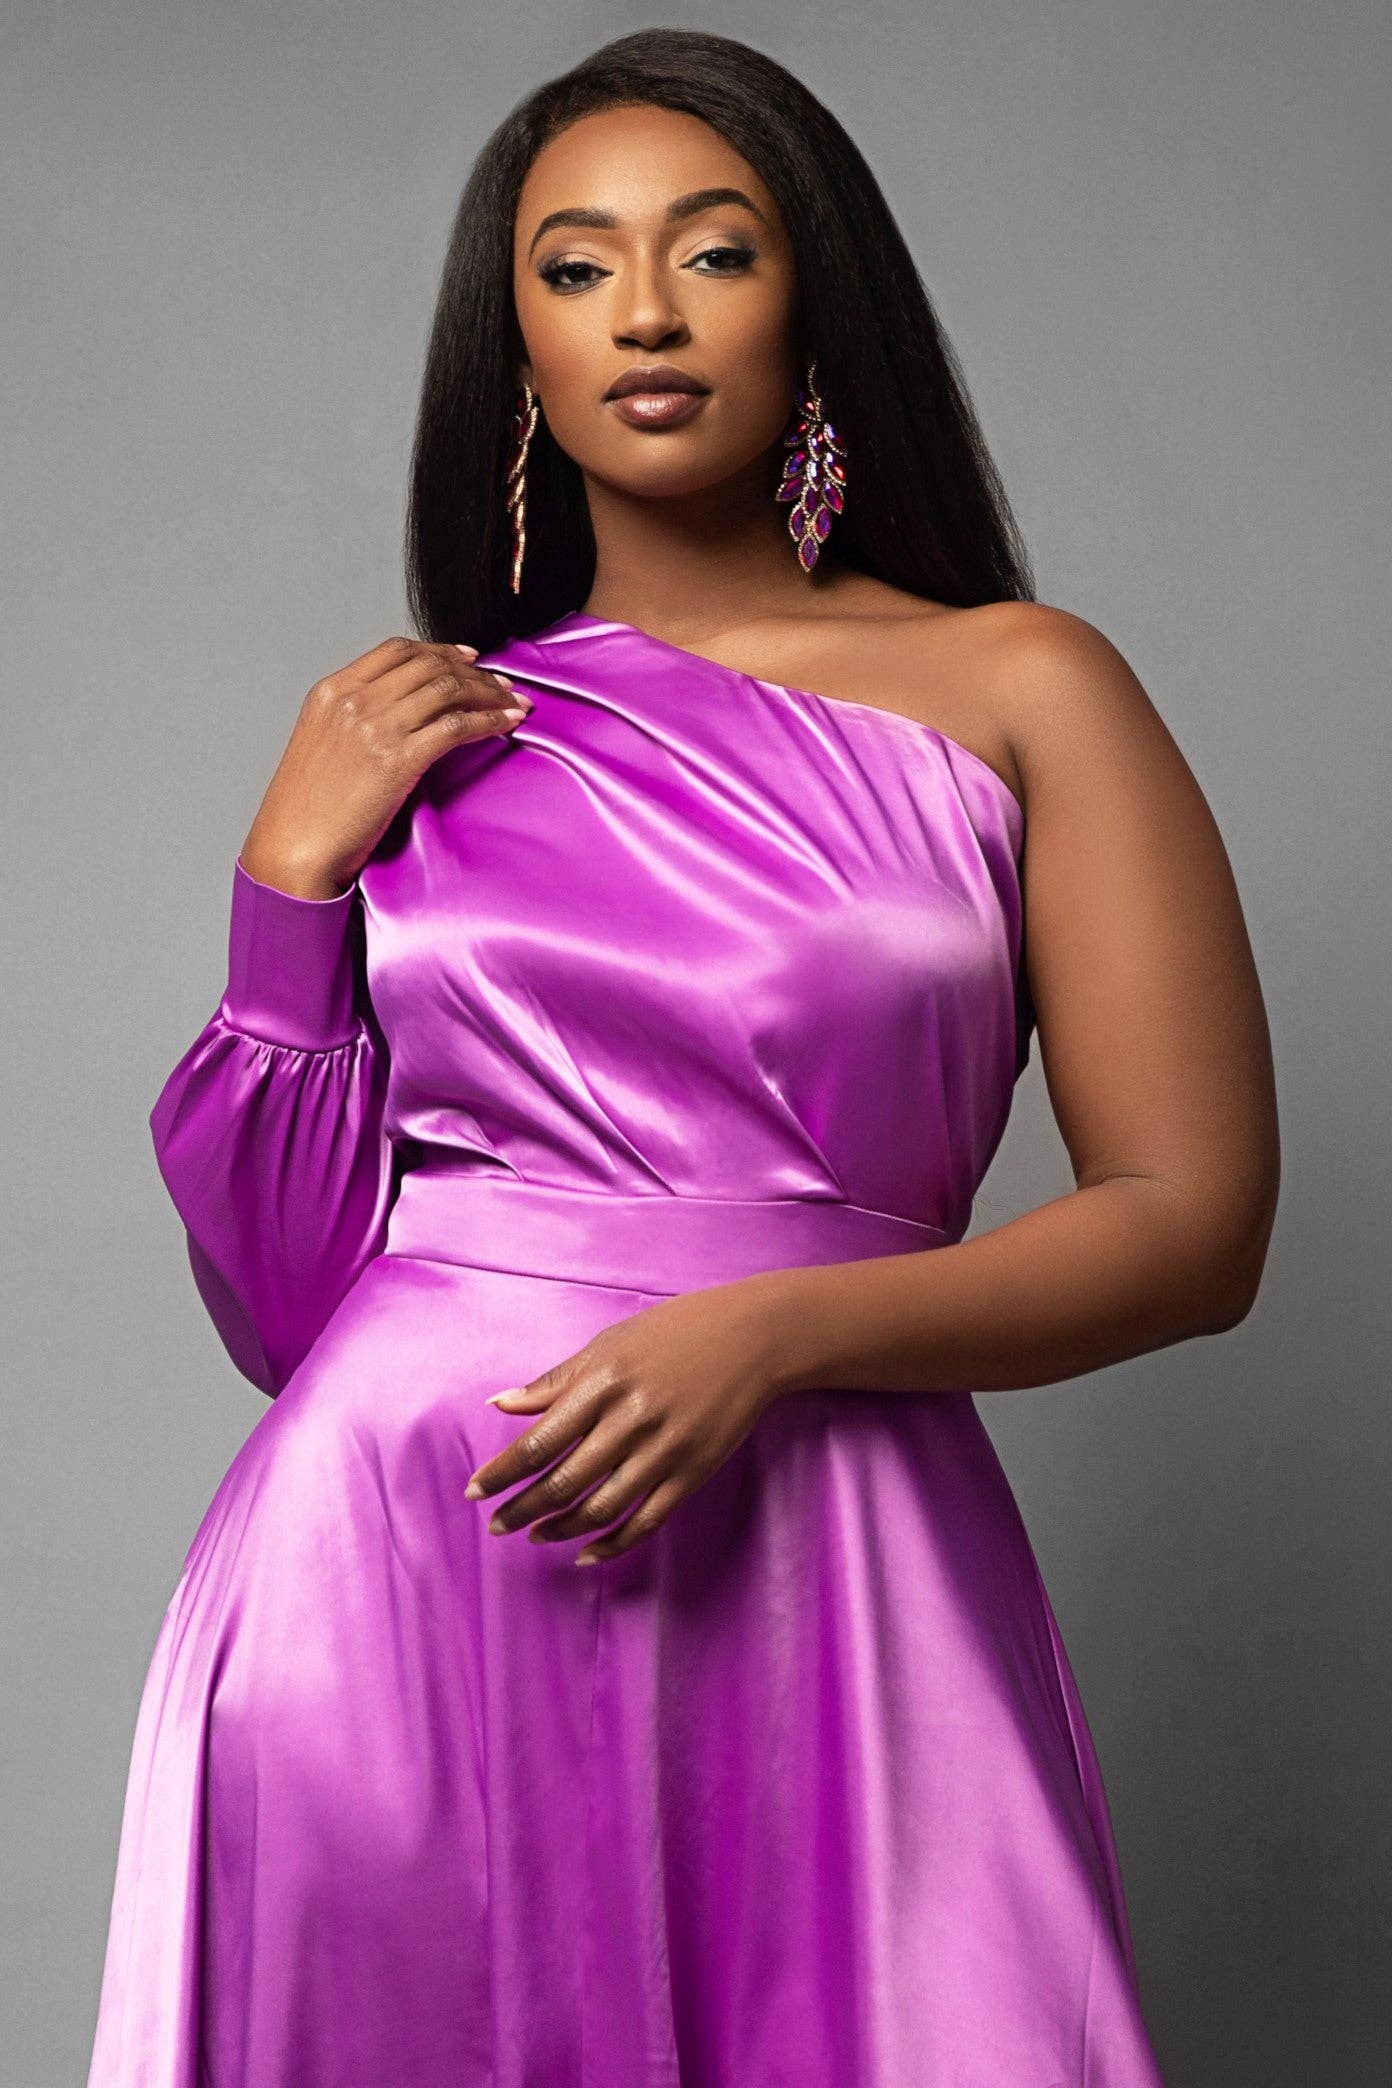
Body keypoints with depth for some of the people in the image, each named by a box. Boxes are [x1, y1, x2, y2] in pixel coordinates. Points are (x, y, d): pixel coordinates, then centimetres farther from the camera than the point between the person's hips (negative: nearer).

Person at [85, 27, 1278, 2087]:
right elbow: (284, 1292, 7)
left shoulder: (1017, 694, 3)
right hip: (394, 1575, 2)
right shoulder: (407, 737, 10)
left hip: (809, 1581, -1)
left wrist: (772, 1328, -14)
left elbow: (1196, 1224, -3)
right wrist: (290, 876, -2)